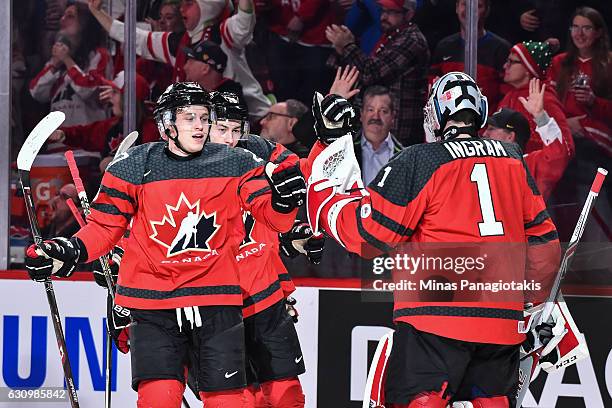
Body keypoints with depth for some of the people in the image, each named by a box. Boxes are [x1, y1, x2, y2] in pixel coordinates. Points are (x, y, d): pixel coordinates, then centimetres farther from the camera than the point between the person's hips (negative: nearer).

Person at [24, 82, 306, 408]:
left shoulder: (236, 165, 3)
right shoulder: (134, 167, 1)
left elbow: (274, 218, 2)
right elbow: (105, 226, 8)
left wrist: (285, 197, -19)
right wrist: (70, 252, -8)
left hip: (216, 301, 1)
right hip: (152, 304, -1)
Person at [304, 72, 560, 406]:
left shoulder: (418, 162, -5)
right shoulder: (514, 161, 12)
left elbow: (369, 233, -6)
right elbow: (543, 239, 17)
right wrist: (535, 305, 29)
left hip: (436, 318, -5)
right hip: (502, 321, 5)